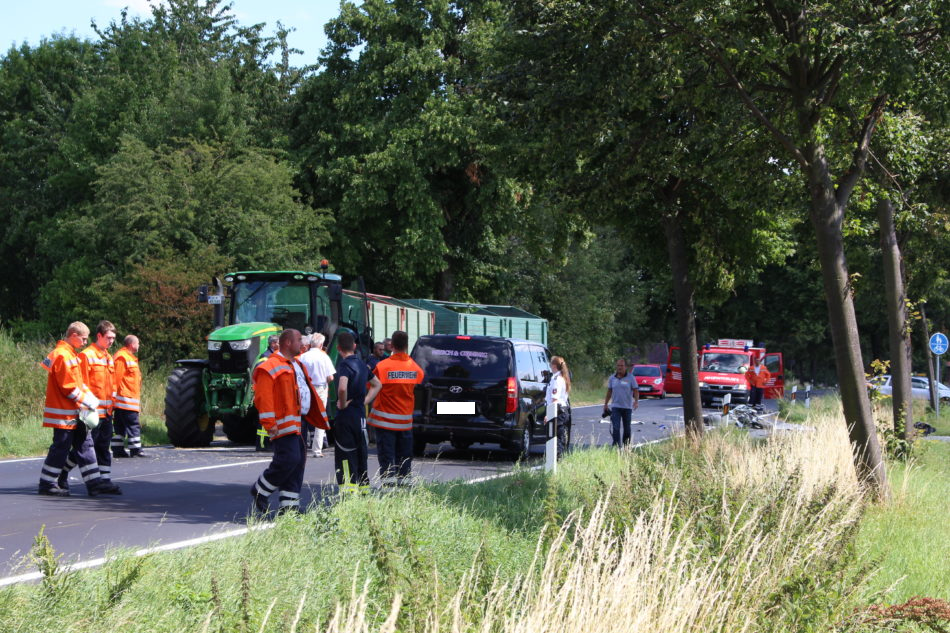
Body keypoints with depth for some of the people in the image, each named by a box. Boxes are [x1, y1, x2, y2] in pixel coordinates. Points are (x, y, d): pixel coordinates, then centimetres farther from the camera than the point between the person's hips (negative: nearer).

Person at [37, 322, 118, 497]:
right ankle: (47, 484, 7)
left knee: (85, 446, 8)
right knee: (61, 448, -3)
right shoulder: (62, 355, -17)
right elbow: (69, 387, -20)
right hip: (64, 413, -10)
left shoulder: (71, 354, 16)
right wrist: (88, 402, -12)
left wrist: (90, 399, 6)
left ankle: (94, 483, 9)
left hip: (76, 413, 10)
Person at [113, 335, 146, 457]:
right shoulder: (122, 357, -12)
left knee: (120, 426, 10)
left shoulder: (130, 357, 21)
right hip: (126, 400, -11)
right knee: (133, 425, -9)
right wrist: (116, 394, -20)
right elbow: (117, 377, -17)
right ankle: (135, 450, -9)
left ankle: (118, 450, 12)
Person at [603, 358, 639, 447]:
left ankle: (626, 446, 23)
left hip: (627, 407, -1)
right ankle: (616, 446, -15)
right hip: (615, 406, 1)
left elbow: (636, 391, -4)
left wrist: (636, 401, -20)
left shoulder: (631, 378, -2)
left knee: (626, 428, 9)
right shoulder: (612, 378, 6)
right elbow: (609, 392, 14)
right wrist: (605, 404, 14)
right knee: (615, 427, -12)